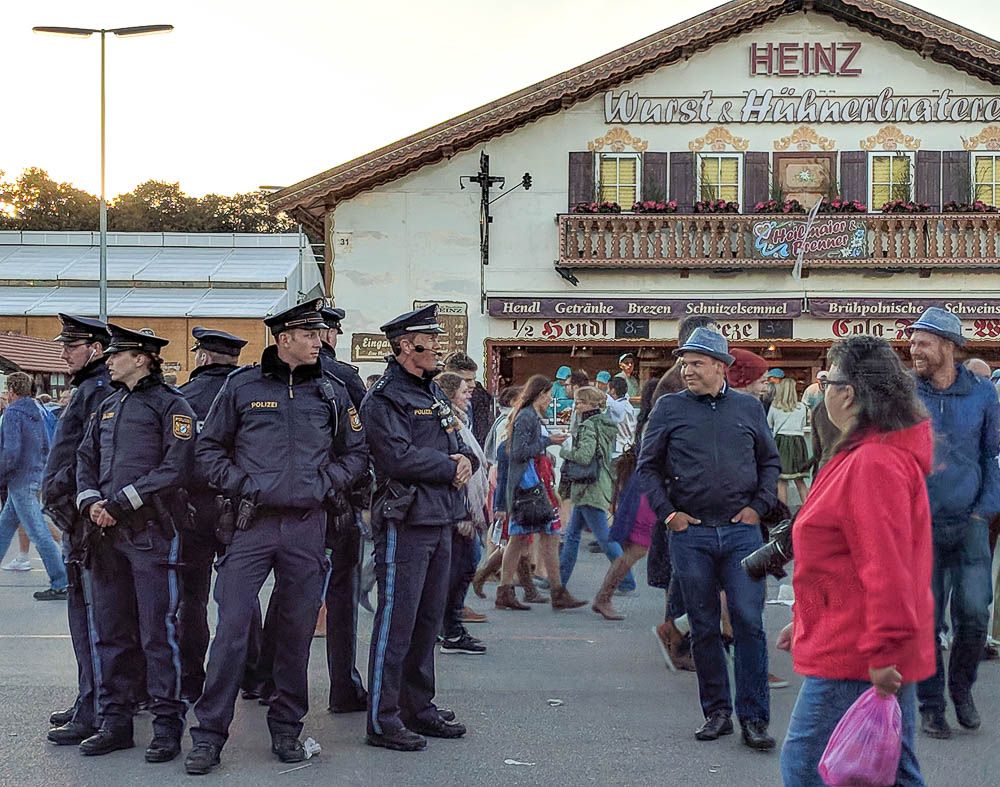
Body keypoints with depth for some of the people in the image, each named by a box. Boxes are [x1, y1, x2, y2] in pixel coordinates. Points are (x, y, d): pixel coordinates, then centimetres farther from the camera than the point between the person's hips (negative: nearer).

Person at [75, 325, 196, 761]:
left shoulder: (171, 405, -2)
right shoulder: (107, 407, 19)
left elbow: (175, 468, -12)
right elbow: (86, 459, 18)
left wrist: (122, 502, -15)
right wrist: (90, 501, -2)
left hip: (152, 532, -7)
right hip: (107, 532, 7)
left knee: (159, 634, -3)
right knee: (109, 632, 10)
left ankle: (167, 725, 4)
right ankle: (115, 721, 19)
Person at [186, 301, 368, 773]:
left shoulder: (332, 392, 10)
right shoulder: (242, 386, 3)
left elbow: (355, 452, 16)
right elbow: (209, 449, 8)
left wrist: (325, 485, 1)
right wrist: (239, 486, -4)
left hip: (307, 526, 3)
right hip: (252, 523, -2)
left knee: (298, 630, 8)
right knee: (232, 627, -6)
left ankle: (287, 729, 20)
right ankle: (209, 734, 1)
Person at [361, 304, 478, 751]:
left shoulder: (434, 394, 18)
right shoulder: (385, 398, -10)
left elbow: (458, 447, 18)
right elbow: (400, 458, -22)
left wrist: (466, 460, -5)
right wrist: (449, 467, -10)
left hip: (441, 522, 9)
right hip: (405, 523, -9)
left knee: (428, 619, 15)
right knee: (396, 622, -5)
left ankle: (419, 708, 25)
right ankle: (383, 720, 1)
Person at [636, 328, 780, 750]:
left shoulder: (749, 408, 8)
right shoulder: (669, 408, 4)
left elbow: (770, 461, 16)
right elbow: (647, 466, 8)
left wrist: (759, 506, 4)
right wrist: (667, 513, -1)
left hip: (741, 530, 0)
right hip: (691, 533, 0)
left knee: (749, 622, -6)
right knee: (704, 627, 7)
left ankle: (754, 718, 1)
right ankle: (717, 711, 18)